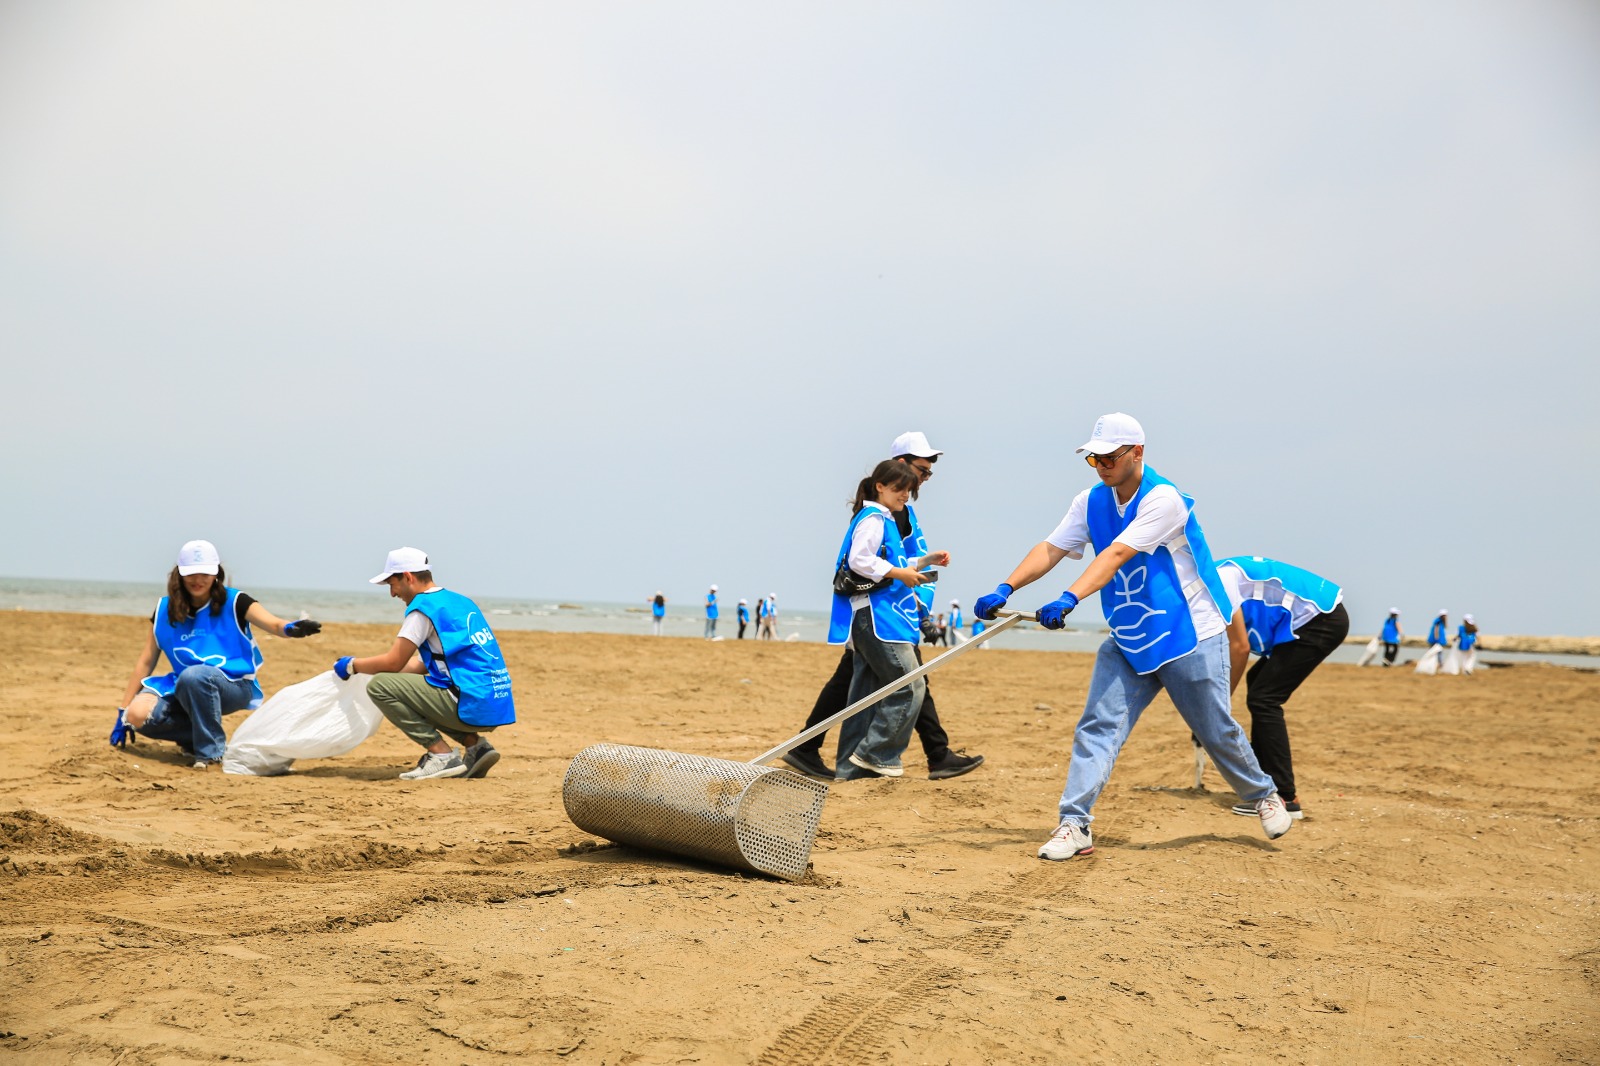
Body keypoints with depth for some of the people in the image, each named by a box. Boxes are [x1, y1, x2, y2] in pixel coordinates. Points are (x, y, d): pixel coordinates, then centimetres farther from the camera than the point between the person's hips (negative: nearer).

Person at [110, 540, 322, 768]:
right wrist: (123, 712, 4)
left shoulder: (234, 602, -4)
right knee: (138, 715, -25)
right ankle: (197, 737, 1)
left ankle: (212, 750, -20)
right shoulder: (165, 610, 5)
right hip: (183, 688, 4)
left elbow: (273, 623, -22)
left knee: (193, 675, -37)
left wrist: (290, 628, -47)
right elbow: (146, 662, 8)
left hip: (233, 686, -4)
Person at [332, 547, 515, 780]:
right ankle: (476, 745, 14)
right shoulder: (458, 602, 19)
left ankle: (442, 755, -6)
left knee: (379, 686, -5)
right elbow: (425, 664, 26)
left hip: (473, 706, -9)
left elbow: (392, 663, -6)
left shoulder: (424, 606, -7)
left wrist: (352, 665, 12)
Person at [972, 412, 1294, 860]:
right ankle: (1074, 825, -9)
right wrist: (1004, 589, -20)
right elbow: (1050, 550, -5)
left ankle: (1263, 794, 35)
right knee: (1097, 727, -9)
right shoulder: (1091, 502, 0)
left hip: (1189, 637, -5)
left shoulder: (1164, 499, -21)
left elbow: (1116, 555, -32)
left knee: (1216, 732, 9)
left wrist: (1069, 599, -43)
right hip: (1126, 642, 5)